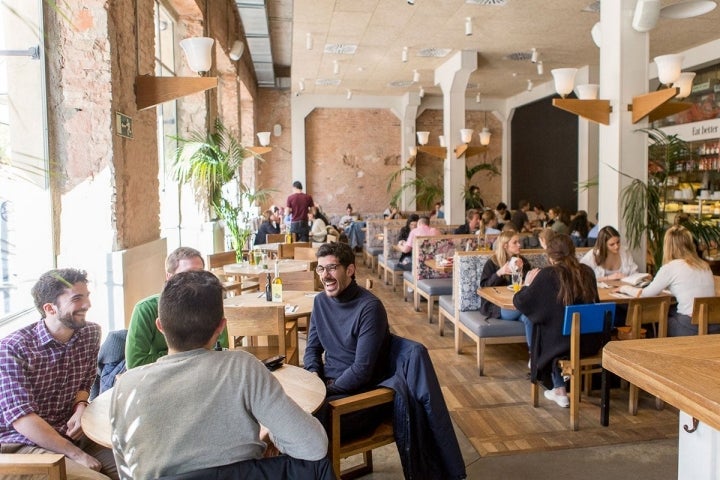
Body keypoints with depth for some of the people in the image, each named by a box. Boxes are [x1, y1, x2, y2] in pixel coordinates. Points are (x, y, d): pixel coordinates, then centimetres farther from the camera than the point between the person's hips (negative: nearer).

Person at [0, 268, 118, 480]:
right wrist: (77, 455, -20)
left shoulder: (91, 334, 0)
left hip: (72, 435, 5)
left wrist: (80, 408, -7)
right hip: (24, 444, -5)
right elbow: (21, 418, -20)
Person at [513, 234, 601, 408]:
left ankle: (560, 391, 31)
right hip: (592, 343, 5)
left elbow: (520, 302, -10)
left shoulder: (547, 275, -13)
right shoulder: (587, 272, 2)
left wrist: (527, 285, 10)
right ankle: (559, 389, 41)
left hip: (563, 344, -5)